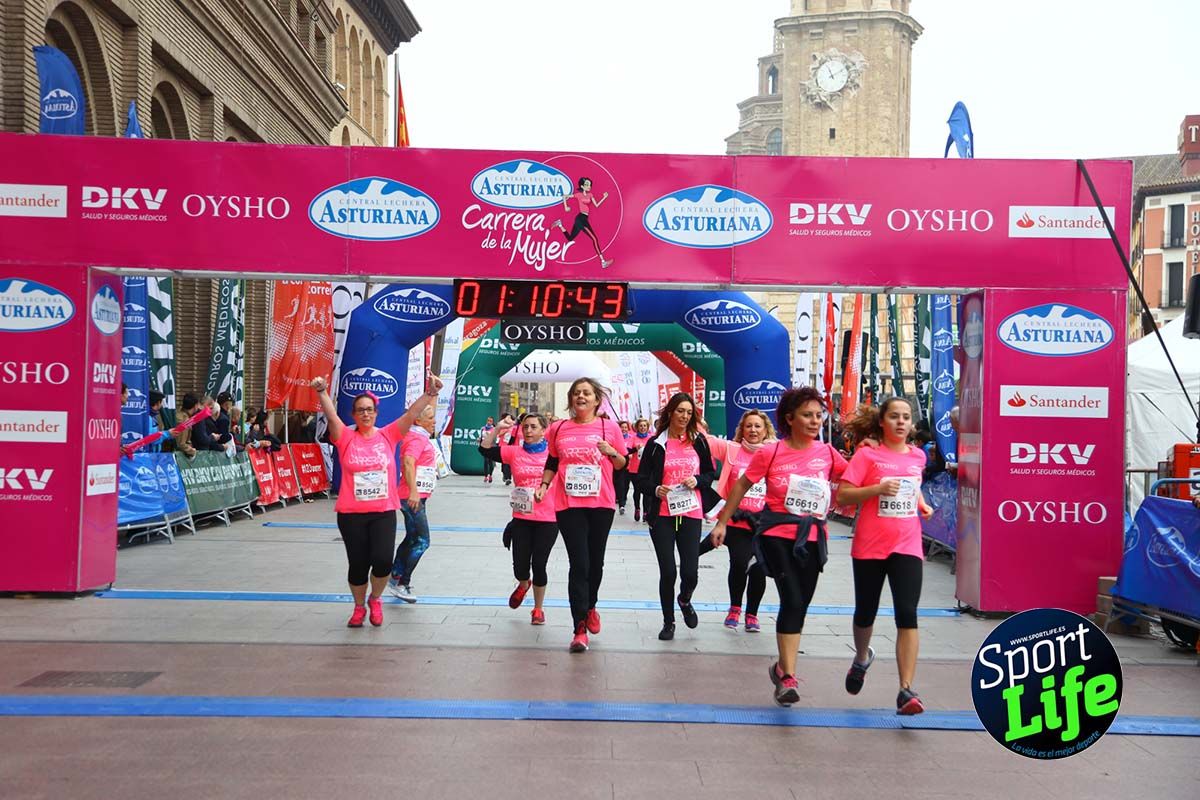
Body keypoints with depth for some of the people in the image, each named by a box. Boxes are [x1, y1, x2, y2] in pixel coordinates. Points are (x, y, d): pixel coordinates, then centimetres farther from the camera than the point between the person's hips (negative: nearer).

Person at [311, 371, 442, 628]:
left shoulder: (388, 435, 3)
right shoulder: (346, 438, 0)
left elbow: (411, 414, -7)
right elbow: (331, 415, -16)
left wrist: (430, 393, -22)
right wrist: (321, 391, -33)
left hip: (384, 512, 0)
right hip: (351, 514, 0)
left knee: (382, 560, -13)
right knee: (358, 565, 7)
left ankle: (375, 599, 19)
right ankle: (359, 607, 34)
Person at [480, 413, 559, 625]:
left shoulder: (553, 453, -1)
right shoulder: (515, 452, 2)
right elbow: (485, 449, -2)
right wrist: (497, 429, -11)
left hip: (548, 520, -2)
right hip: (521, 519, 2)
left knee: (539, 564, 1)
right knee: (520, 565, 4)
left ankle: (538, 608, 22)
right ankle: (523, 585, 42)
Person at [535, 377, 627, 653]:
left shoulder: (609, 428, 3)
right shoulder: (558, 429, 6)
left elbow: (622, 465, 9)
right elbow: (552, 463, 18)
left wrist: (610, 452, -10)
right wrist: (543, 485, 3)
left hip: (601, 504, 1)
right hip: (568, 505, 0)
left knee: (595, 561, 12)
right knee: (578, 564, -6)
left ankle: (590, 606, 40)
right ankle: (580, 628, -1)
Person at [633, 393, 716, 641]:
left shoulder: (698, 441, 6)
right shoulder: (656, 444, 1)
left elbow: (710, 473, 12)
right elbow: (641, 479, 1)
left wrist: (697, 481, -8)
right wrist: (655, 489, -18)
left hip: (691, 514, 1)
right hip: (662, 515, -1)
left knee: (690, 571, -3)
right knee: (667, 571, -1)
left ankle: (685, 600, 33)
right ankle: (668, 622, 20)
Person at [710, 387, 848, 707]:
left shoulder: (827, 453, 1)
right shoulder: (770, 453, -7)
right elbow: (741, 486, 2)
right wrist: (722, 522, 5)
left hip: (812, 539, 4)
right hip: (777, 535, -4)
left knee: (799, 605, 11)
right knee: (793, 601, -13)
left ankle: (783, 667, 29)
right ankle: (787, 675, -3)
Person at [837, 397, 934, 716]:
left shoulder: (918, 456, 9)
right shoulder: (867, 455, -4)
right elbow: (842, 495, -9)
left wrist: (922, 504, 10)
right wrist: (878, 488, -22)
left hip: (907, 546, 2)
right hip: (870, 546, -2)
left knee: (907, 614, -13)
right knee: (866, 612, 14)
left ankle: (906, 691, -12)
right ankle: (862, 657, 46)